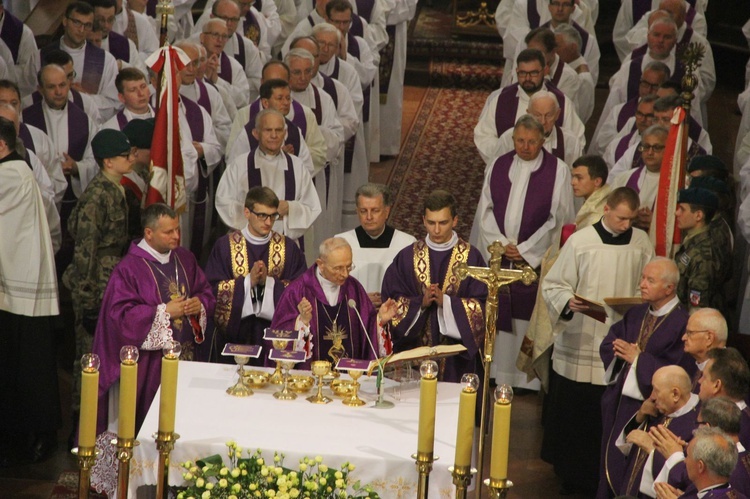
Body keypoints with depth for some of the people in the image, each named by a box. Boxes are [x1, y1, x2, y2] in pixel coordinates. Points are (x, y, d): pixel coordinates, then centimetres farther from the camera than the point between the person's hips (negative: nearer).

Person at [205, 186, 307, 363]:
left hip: (274, 332, 1)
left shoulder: (288, 248, 4)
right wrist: (248, 281, -16)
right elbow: (214, 288, -5)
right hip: (233, 331, -1)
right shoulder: (225, 245, 1)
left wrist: (268, 281, -15)